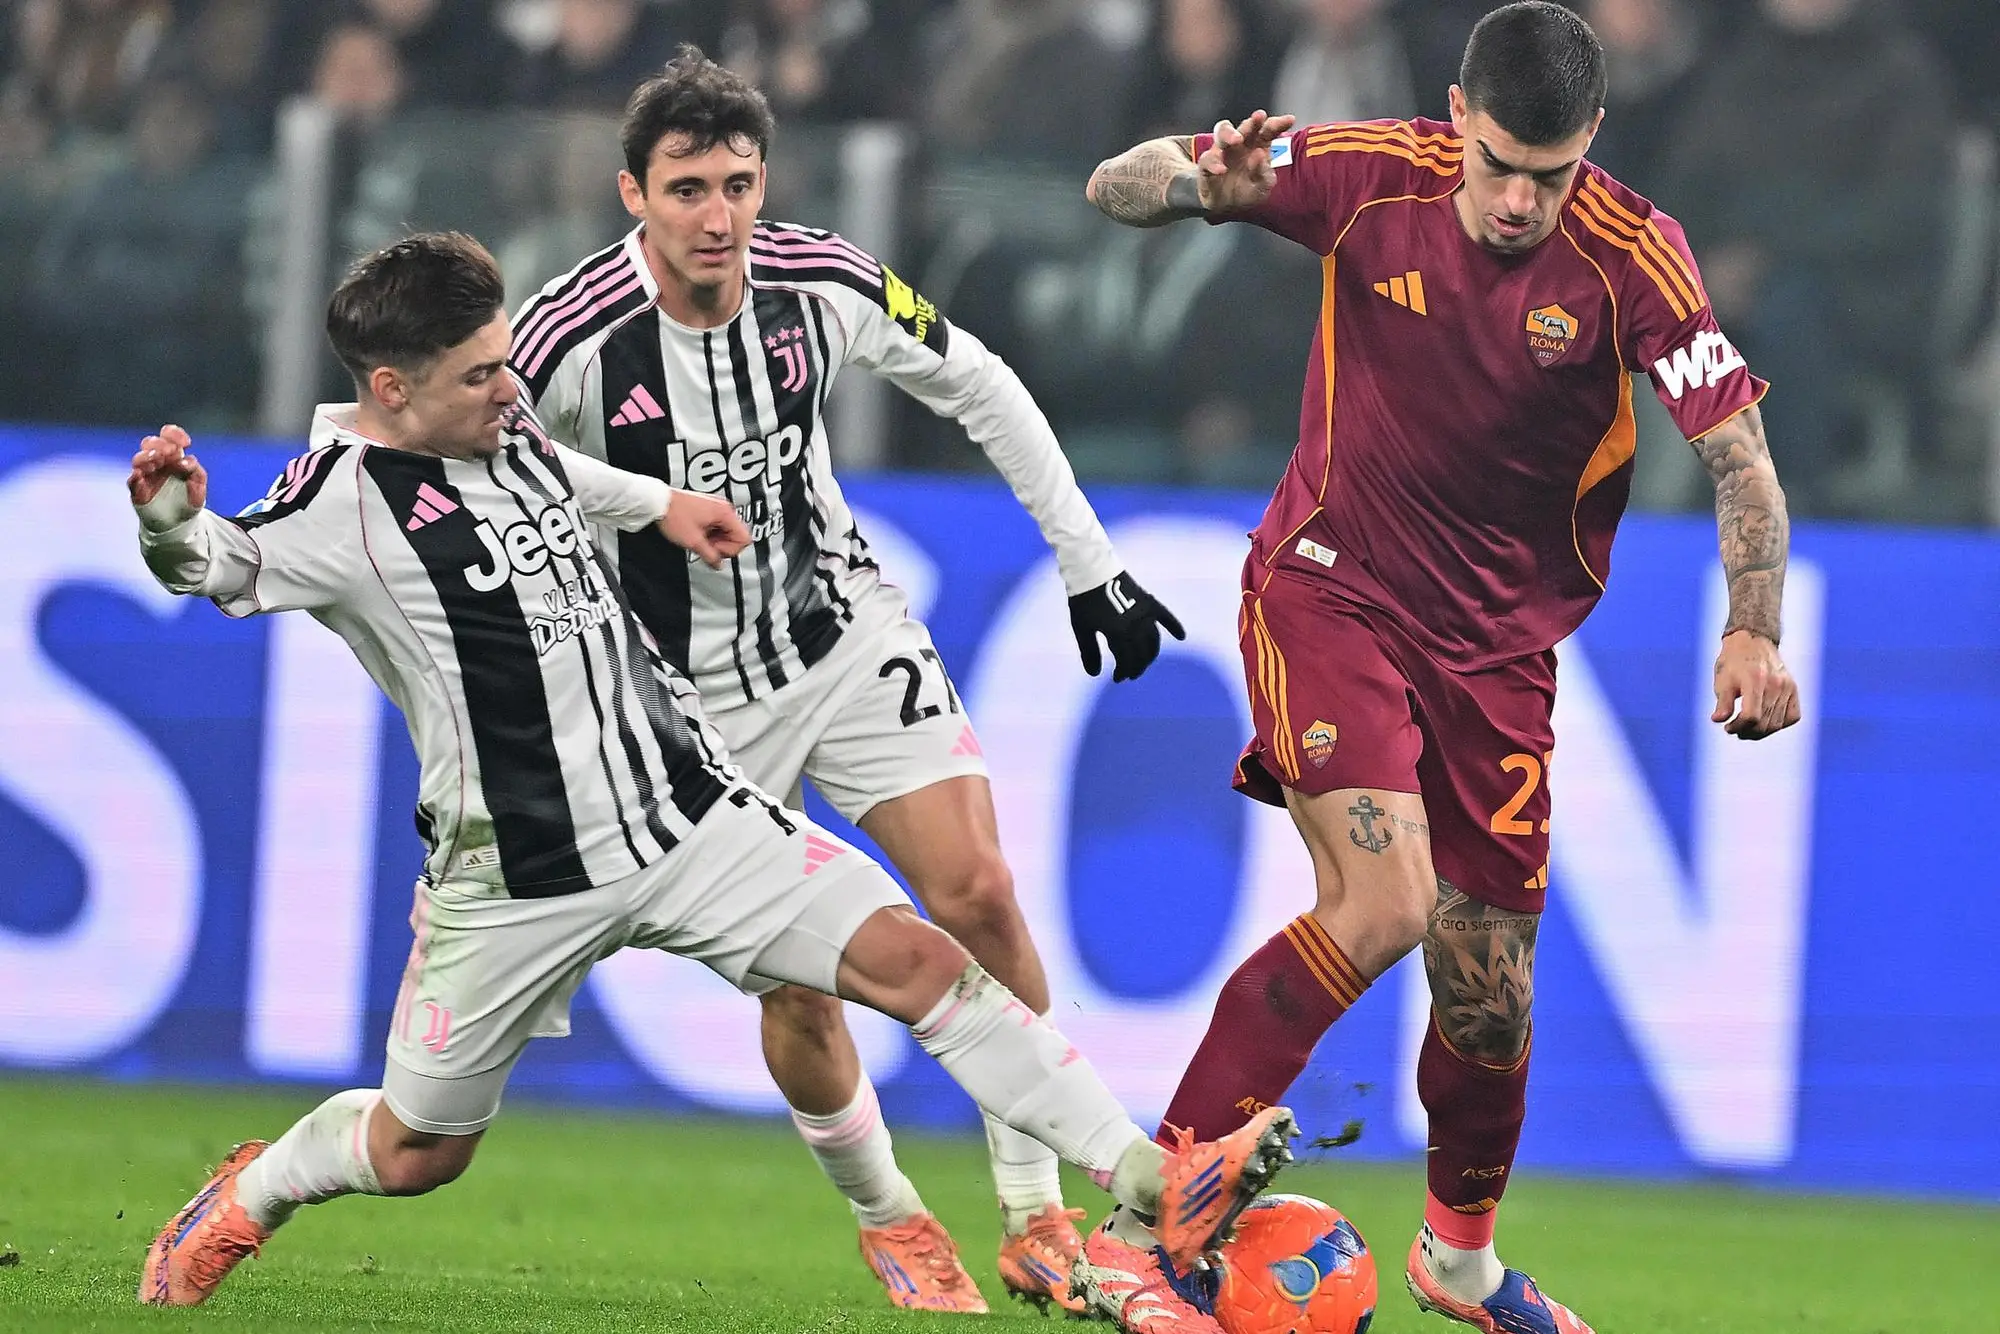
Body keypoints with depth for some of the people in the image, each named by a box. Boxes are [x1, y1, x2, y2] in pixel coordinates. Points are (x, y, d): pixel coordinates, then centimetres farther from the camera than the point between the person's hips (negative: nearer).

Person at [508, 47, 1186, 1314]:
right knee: (798, 987, -7)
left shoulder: (826, 283, -13)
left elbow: (981, 389, 4)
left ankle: (1038, 1217, 1)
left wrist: (1091, 562, 6)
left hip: (848, 629, 3)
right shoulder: (570, 343, -23)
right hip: (695, 688, -2)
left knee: (979, 896, -11)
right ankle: (889, 1223, 19)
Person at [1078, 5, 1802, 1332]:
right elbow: (1118, 185, -8)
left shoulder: (1632, 255, -15)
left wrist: (1755, 630, -33)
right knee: (1384, 900, -25)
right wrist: (1209, 185, -31)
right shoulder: (1371, 175, -14)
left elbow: (1740, 456, -17)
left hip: (1498, 645, 2)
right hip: (1331, 588, -2)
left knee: (1490, 997, 6)